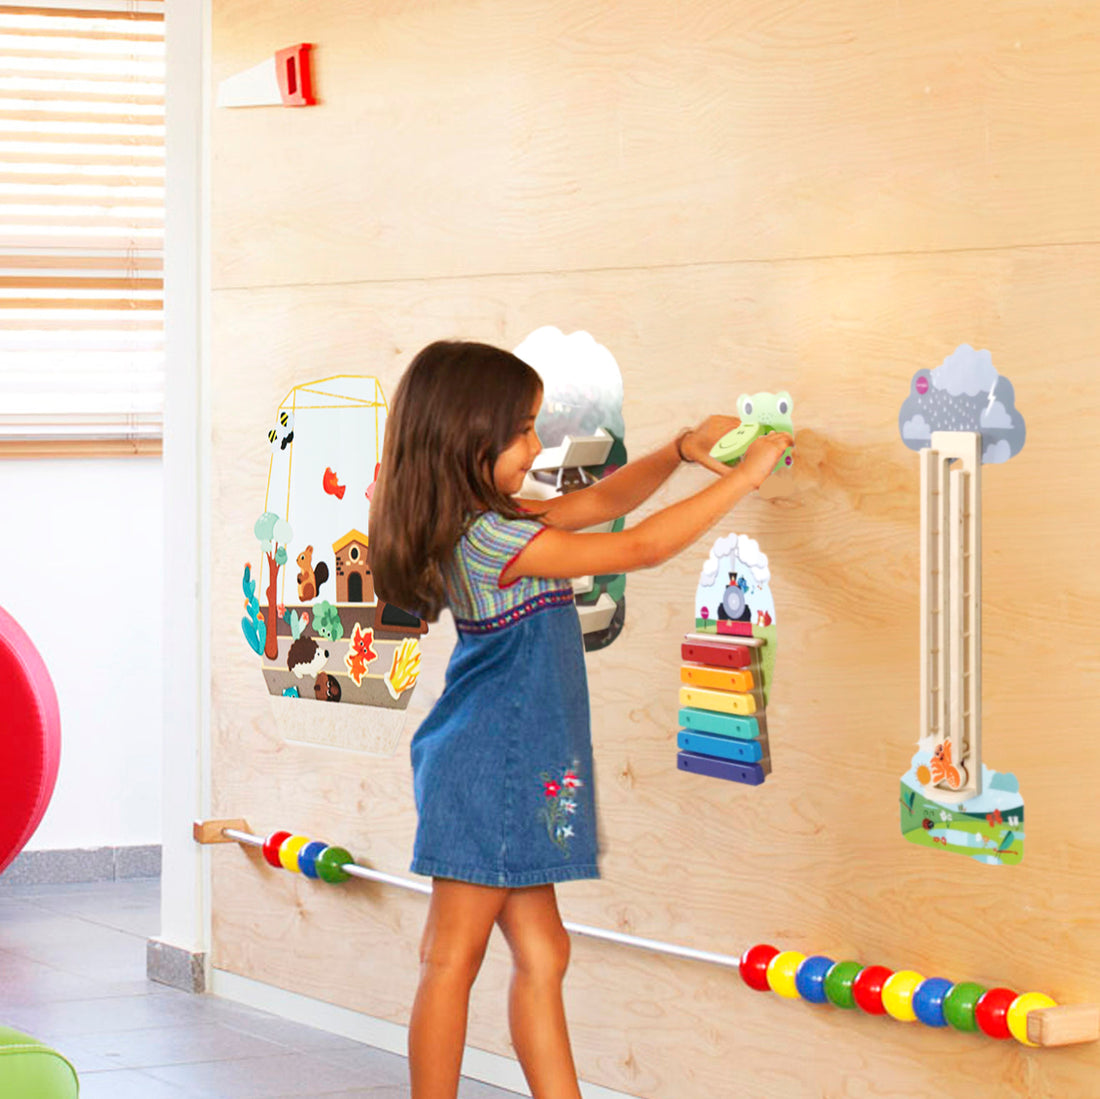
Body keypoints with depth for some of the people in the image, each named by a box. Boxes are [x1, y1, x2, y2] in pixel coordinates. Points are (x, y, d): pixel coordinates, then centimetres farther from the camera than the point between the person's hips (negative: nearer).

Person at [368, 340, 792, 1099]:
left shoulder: (495, 525, 9)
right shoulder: (491, 539, -20)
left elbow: (599, 503, 20)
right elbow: (641, 548, -18)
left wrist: (682, 451, 5)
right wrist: (746, 475, -11)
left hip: (523, 776, 10)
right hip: (486, 773, -10)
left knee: (541, 956, 10)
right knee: (454, 960, -2)